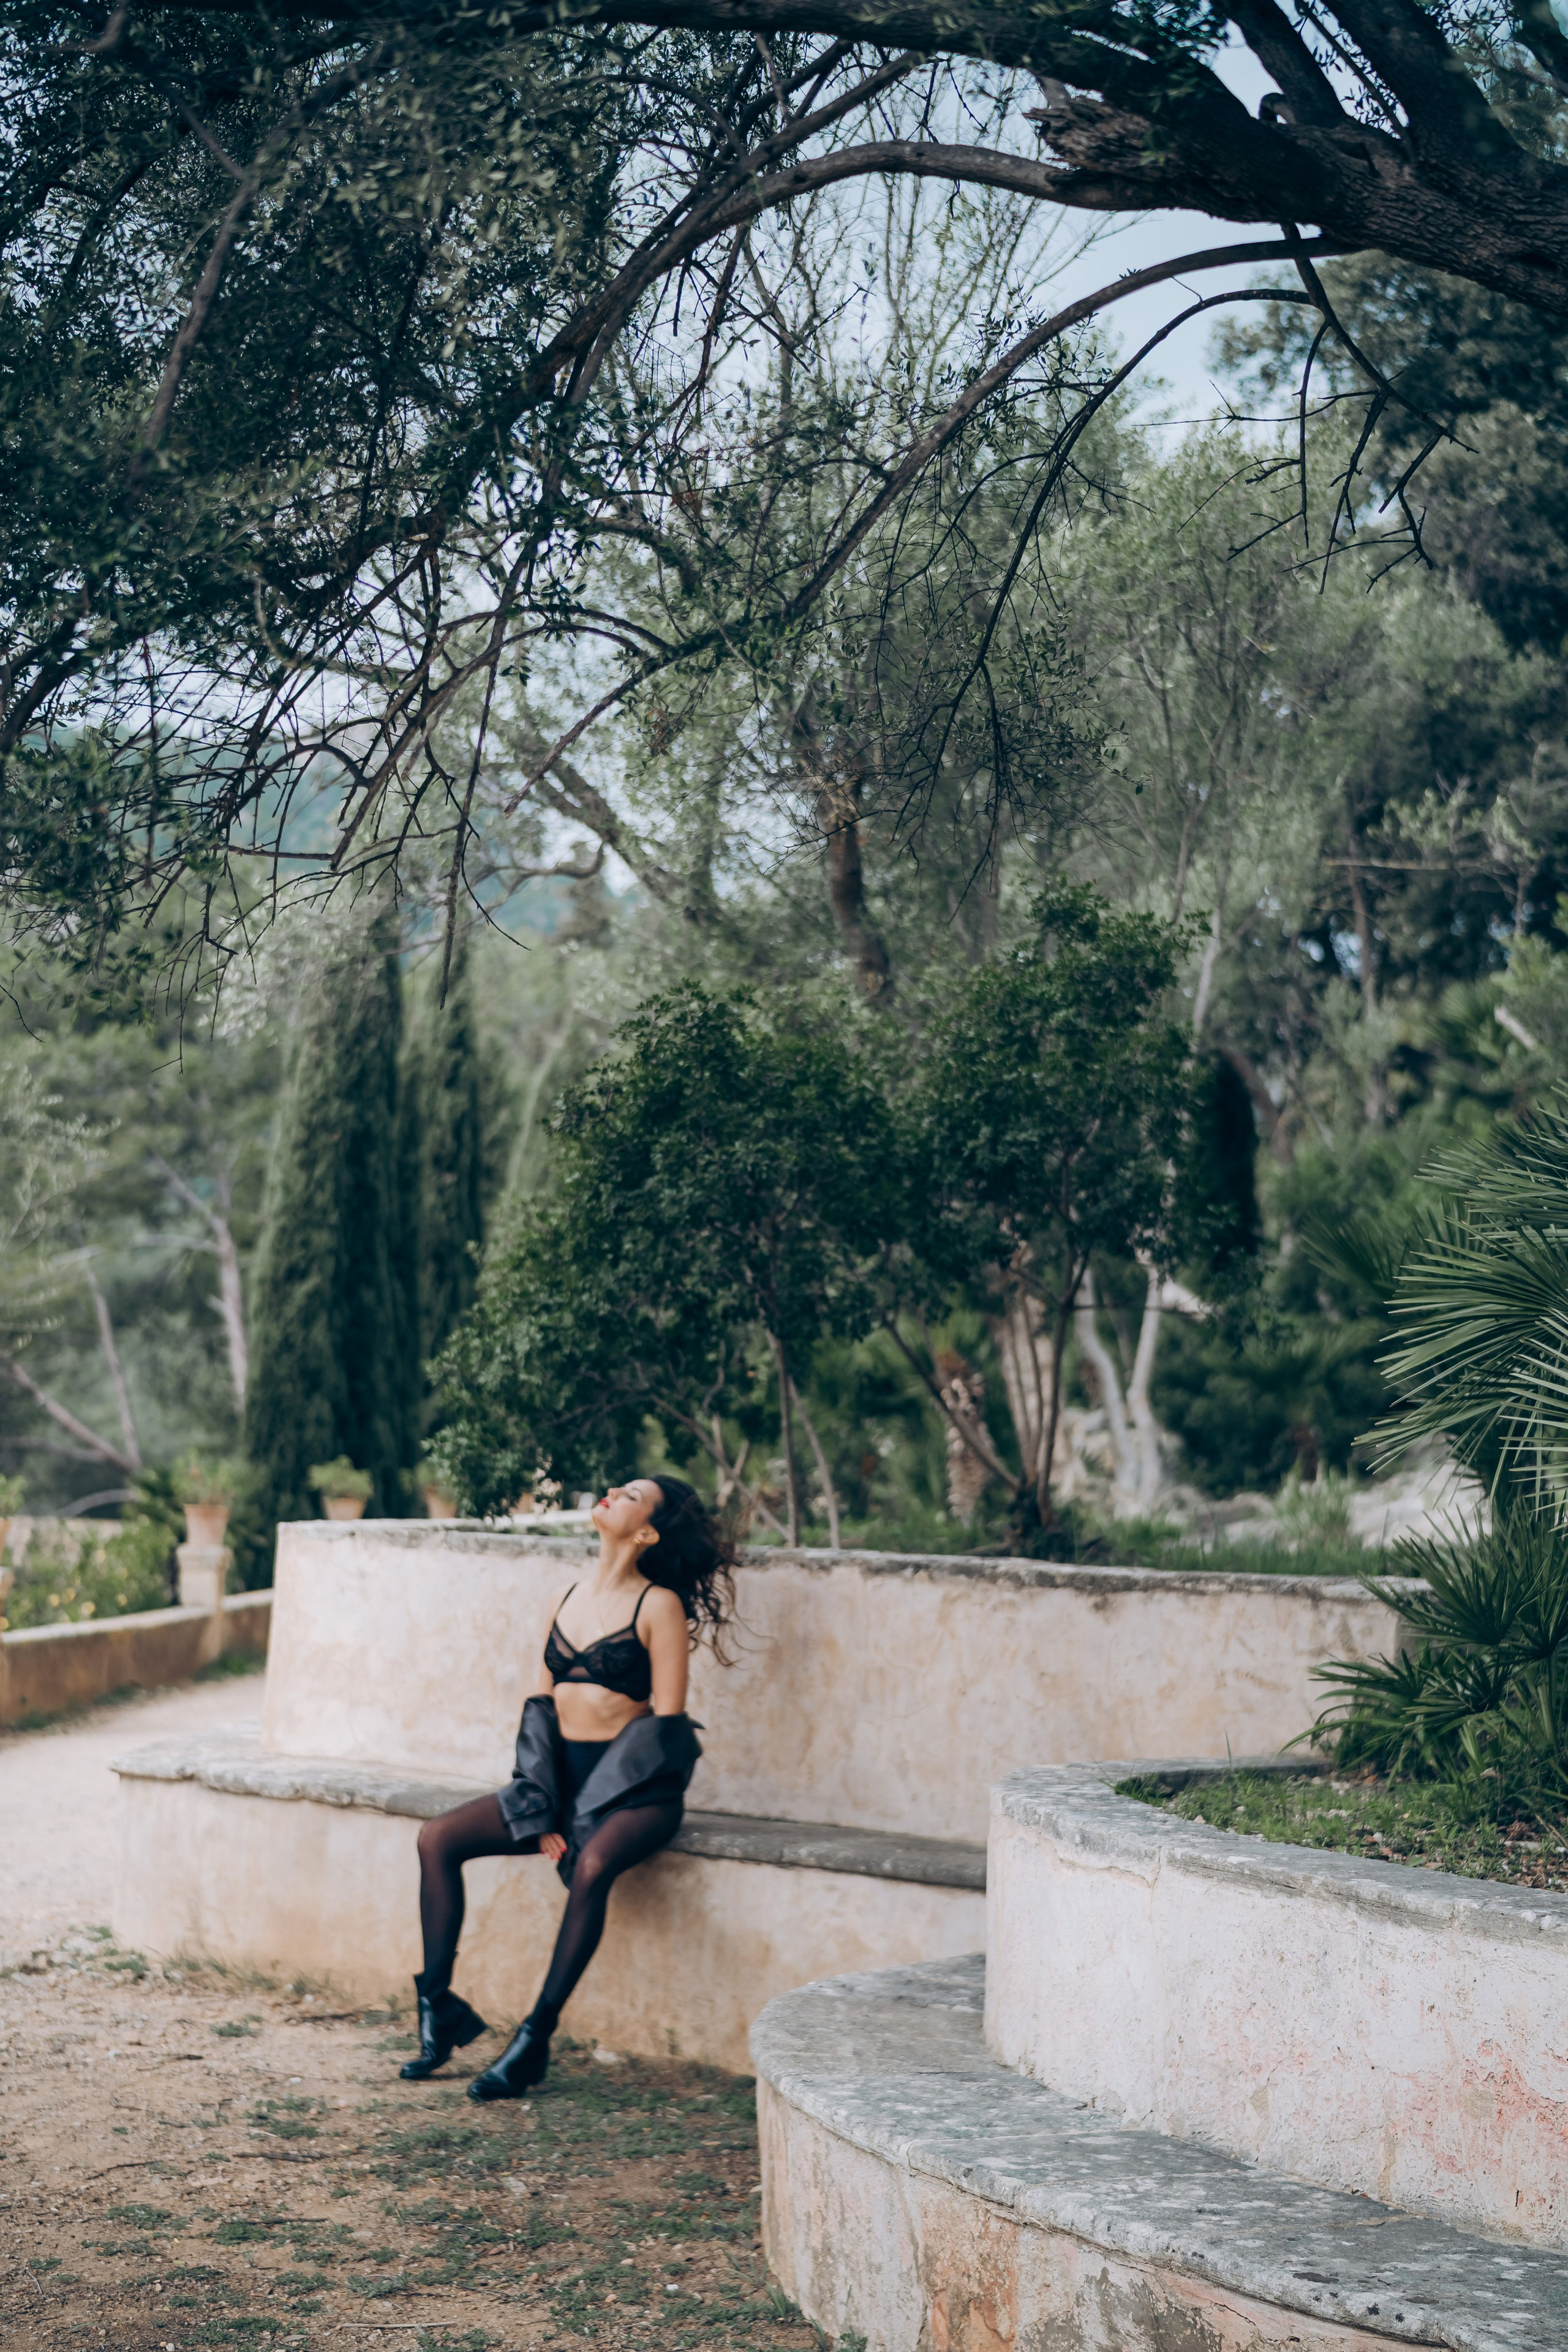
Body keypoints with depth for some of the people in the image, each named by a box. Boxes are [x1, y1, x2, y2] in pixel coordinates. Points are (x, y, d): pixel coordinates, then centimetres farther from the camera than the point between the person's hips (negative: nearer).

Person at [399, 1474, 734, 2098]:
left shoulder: (659, 1605, -7)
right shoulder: (568, 1600, 13)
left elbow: (667, 1720, -12)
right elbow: (540, 1704, 12)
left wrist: (590, 1813, -14)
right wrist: (540, 1810, -1)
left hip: (633, 1788, -7)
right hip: (564, 1777, 7)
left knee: (592, 1868, -36)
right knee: (438, 1839, -9)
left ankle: (534, 2039, -28)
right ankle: (438, 2010, -4)